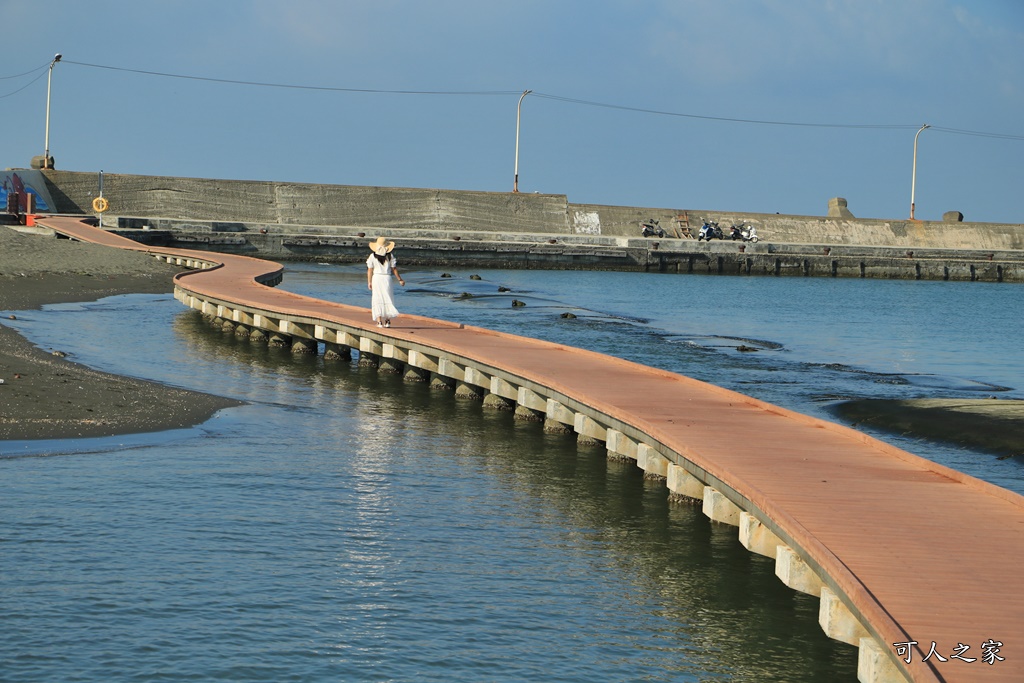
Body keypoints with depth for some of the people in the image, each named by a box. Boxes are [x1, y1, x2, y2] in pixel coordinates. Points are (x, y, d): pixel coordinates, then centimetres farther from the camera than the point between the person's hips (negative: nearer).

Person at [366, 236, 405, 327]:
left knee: (378, 299, 3)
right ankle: (388, 321, 6)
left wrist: (369, 282, 6)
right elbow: (394, 269, 2)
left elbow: (370, 270, -2)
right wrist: (400, 280, 13)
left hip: (376, 278, -1)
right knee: (388, 298, 9)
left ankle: (379, 321, -5)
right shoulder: (390, 256, -2)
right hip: (387, 278, 1)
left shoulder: (372, 256, -4)